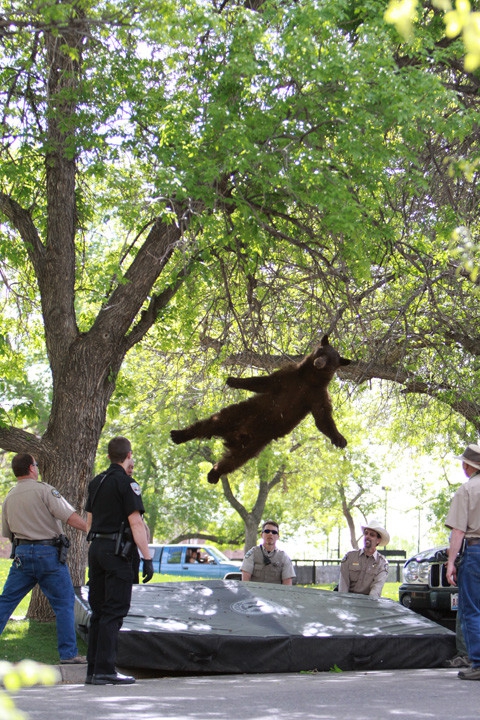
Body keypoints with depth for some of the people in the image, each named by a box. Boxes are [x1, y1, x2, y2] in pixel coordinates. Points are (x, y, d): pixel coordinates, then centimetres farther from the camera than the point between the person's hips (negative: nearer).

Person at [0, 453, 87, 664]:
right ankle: (68, 653, 4)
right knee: (64, 603, 3)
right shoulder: (43, 490, -8)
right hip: (49, 552, -5)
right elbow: (70, 517, -16)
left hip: (22, 553, 5)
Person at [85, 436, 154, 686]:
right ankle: (104, 671, -9)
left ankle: (93, 669, 13)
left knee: (98, 611, 11)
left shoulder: (96, 482, 15)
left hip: (96, 548, 8)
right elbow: (136, 523, -14)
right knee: (114, 611, -6)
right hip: (116, 551, -8)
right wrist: (147, 558, -13)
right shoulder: (126, 482, -9)